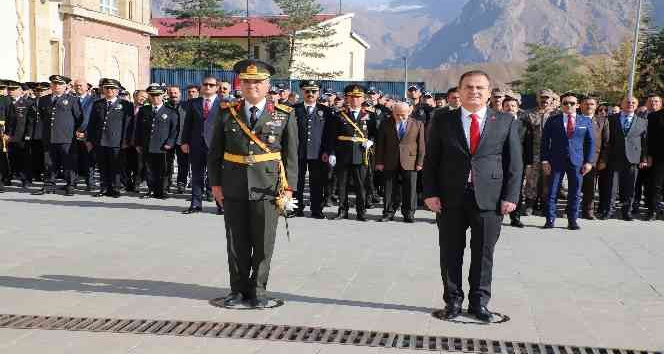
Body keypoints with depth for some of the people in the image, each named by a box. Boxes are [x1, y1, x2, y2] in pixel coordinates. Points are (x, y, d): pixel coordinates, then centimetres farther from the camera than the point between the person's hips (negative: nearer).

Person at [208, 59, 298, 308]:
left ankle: (258, 290, 19)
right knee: (236, 243, 9)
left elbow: (291, 155, 3)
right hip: (233, 189, 1)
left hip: (267, 189, -1)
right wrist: (215, 183, 3)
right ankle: (239, 289, 23)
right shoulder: (227, 114, 5)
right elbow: (215, 152, 9)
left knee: (263, 245, 4)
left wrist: (288, 187, -2)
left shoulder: (284, 115, 2)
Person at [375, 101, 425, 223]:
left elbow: (421, 144, 3)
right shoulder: (385, 124, 5)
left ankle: (408, 214, 13)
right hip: (390, 163, 1)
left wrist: (420, 162, -2)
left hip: (410, 162, -1)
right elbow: (380, 144, 5)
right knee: (389, 189, 6)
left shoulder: (418, 125, 3)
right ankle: (388, 213, 15)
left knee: (410, 189, 3)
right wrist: (379, 162, 0)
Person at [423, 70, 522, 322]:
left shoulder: (506, 122, 6)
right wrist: (430, 193, -4)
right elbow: (431, 159, 4)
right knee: (451, 253, 7)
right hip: (450, 199, 0)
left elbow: (514, 163, 5)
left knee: (484, 253, 7)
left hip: (489, 199, 0)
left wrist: (510, 197, -3)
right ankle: (453, 300, 21)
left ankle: (479, 302, 22)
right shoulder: (443, 120, 5)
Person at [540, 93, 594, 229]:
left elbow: (590, 142, 9)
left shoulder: (586, 121, 8)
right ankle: (550, 220, 8)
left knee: (575, 193, 4)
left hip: (577, 162, 1)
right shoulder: (553, 120, 3)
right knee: (552, 191, 0)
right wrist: (544, 160, -6)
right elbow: (545, 141, 3)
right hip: (556, 161, -1)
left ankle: (572, 220, 14)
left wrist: (589, 161, 0)